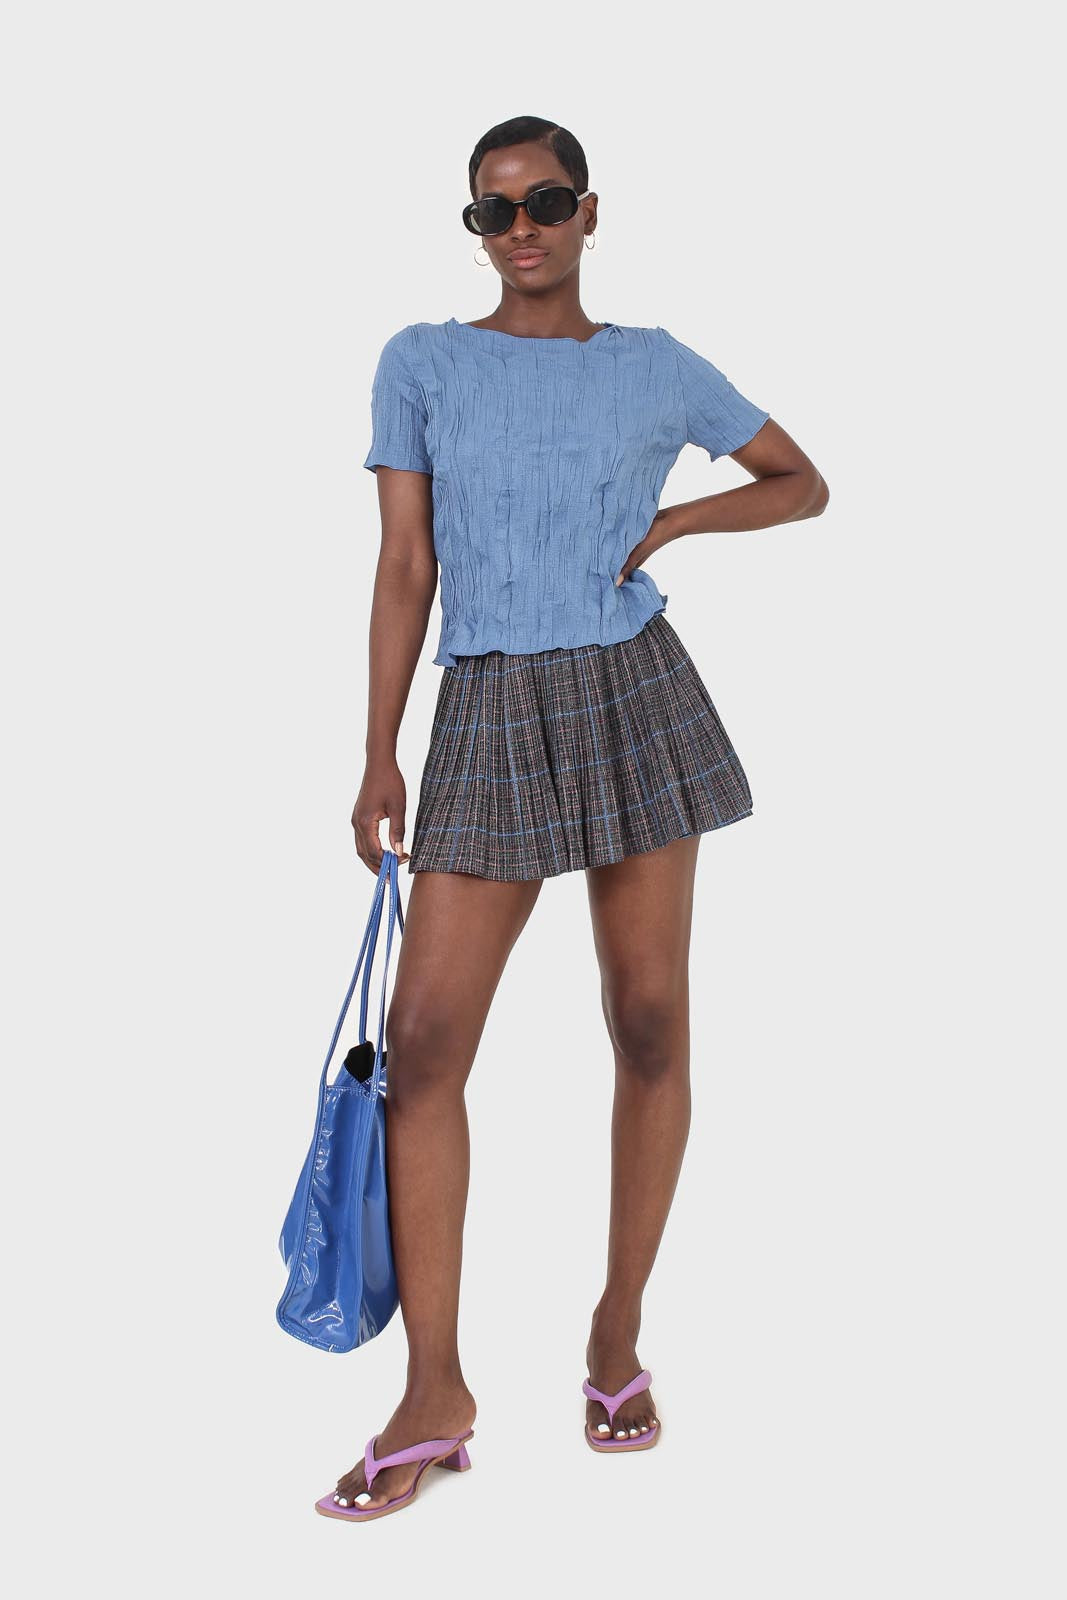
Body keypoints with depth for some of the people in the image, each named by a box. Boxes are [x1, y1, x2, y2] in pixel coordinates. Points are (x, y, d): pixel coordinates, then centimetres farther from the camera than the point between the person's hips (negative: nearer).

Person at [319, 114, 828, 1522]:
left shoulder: (658, 370, 7)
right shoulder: (422, 364, 7)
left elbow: (803, 483, 17)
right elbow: (405, 568, 4)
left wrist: (679, 518, -1)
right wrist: (380, 757, -1)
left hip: (632, 695, 0)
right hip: (488, 719, 0)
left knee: (649, 1020, 3)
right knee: (424, 1037, -7)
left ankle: (620, 1332, 20)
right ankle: (435, 1391, 3)